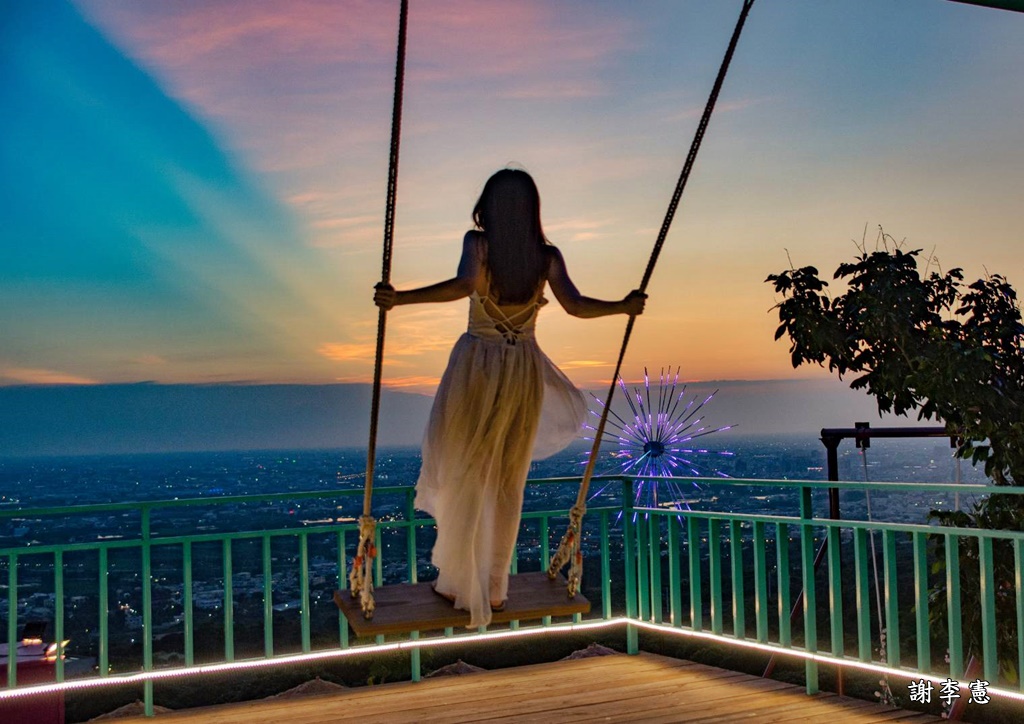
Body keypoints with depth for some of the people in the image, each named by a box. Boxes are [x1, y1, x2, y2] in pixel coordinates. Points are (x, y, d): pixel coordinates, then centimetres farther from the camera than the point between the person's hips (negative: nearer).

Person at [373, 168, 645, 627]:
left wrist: (400, 298, -26)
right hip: (524, 368, 3)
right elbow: (575, 305, -11)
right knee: (508, 482, 13)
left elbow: (463, 285, -27)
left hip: (478, 362, -2)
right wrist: (624, 307, 5)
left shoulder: (477, 242, -10)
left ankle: (458, 584, 17)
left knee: (463, 476, 10)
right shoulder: (548, 256, -3)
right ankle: (494, 588, 22)